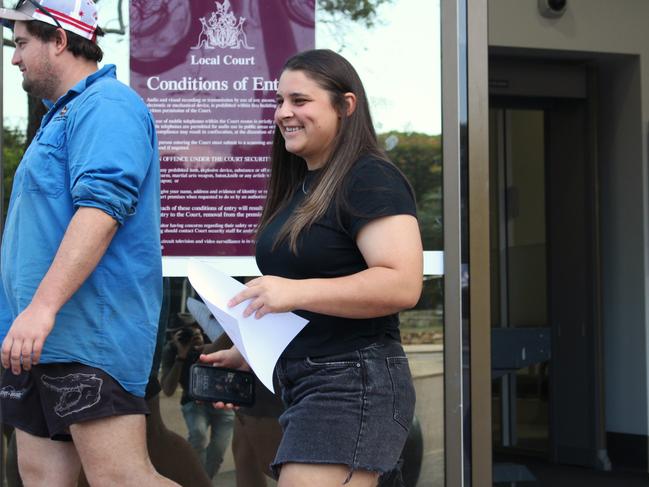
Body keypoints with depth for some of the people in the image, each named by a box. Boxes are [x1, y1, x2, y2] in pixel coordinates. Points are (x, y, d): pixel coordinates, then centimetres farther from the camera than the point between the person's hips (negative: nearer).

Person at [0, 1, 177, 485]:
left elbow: (102, 208, -23)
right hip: (45, 337, 10)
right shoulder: (64, 113, 23)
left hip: (88, 337, -10)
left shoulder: (106, 105, -10)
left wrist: (42, 306, -30)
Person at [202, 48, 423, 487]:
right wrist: (248, 353, 18)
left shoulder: (370, 179, -10)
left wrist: (296, 291, -27)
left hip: (352, 382, -10)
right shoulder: (301, 188, 20)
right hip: (305, 384, 10)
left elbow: (403, 284, -23)